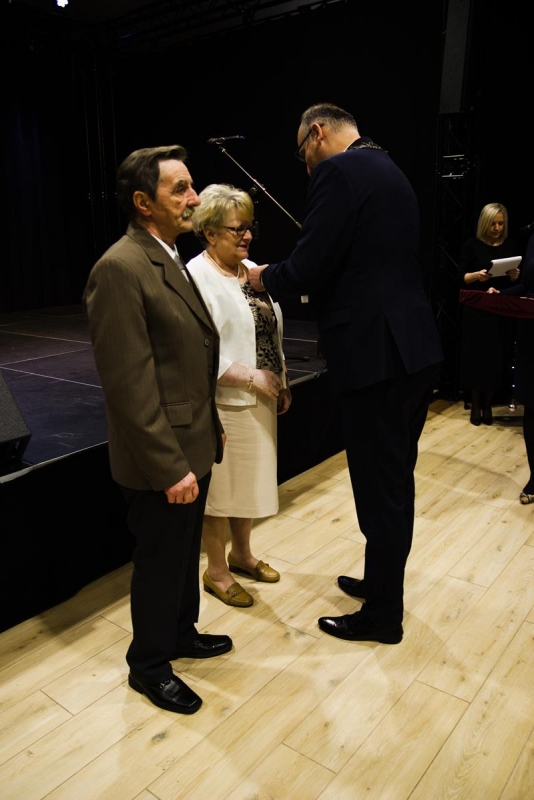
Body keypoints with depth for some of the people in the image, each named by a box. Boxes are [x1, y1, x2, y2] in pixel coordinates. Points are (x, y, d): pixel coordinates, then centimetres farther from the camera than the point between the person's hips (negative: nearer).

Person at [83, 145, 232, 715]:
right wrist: (170, 468, -22)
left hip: (193, 445, 9)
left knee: (185, 553, 23)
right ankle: (149, 665, 34)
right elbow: (130, 385, -24)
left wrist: (211, 425, 16)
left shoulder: (170, 260, 10)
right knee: (160, 563, 10)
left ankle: (181, 633, 45)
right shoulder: (120, 269, -21)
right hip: (162, 460, -9)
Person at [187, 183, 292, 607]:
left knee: (251, 481, 19)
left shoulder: (251, 269, 9)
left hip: (259, 398, 8)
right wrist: (251, 377, -20)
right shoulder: (197, 277, -14)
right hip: (223, 403, -8)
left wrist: (281, 382, 12)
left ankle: (241, 553, 39)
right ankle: (216, 571, 25)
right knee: (221, 489, 6)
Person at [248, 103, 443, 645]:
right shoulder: (386, 170, 19)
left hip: (376, 355, -10)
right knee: (395, 482, 20)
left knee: (379, 489, 3)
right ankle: (382, 584, 38)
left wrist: (265, 277, 4)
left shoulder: (339, 171, -11)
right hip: (413, 348, 10)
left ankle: (382, 615, 21)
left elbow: (307, 269, -16)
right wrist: (304, 284, 22)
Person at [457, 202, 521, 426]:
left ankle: (488, 405, 15)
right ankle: (475, 405, 11)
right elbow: (461, 278, -3)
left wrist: (515, 276, -11)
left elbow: (519, 280, 11)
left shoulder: (511, 246, 7)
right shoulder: (472, 245, 0)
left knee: (497, 358, 3)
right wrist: (477, 275, -22)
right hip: (476, 309, -2)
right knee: (475, 356, -1)